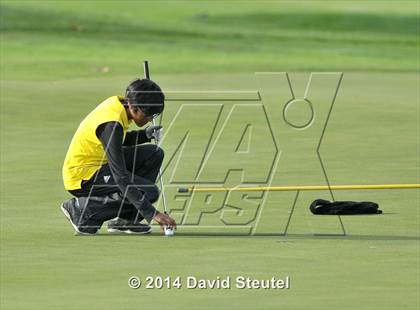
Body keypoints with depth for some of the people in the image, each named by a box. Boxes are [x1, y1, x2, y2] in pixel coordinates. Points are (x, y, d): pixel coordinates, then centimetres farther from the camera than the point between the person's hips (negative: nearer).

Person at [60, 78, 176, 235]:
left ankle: (125, 221, 7)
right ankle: (81, 208, -7)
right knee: (149, 192, -19)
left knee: (154, 154, 6)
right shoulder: (112, 124, -29)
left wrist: (146, 134, 1)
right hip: (81, 177, -10)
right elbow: (120, 176, -31)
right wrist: (152, 213, -32)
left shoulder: (117, 103, -1)